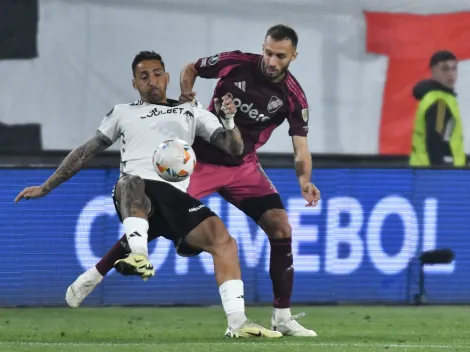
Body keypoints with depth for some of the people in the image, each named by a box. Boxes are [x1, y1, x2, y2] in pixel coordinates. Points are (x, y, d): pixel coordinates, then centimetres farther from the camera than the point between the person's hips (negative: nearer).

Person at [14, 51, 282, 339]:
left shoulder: (191, 113, 28)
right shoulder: (123, 113, 29)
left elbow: (234, 148, 21)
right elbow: (86, 152, 33)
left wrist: (229, 121, -1)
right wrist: (46, 188, 31)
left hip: (175, 197, 2)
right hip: (133, 197, -1)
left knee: (222, 238, -23)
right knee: (131, 182, -40)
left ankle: (237, 323, -26)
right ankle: (139, 256, -63)